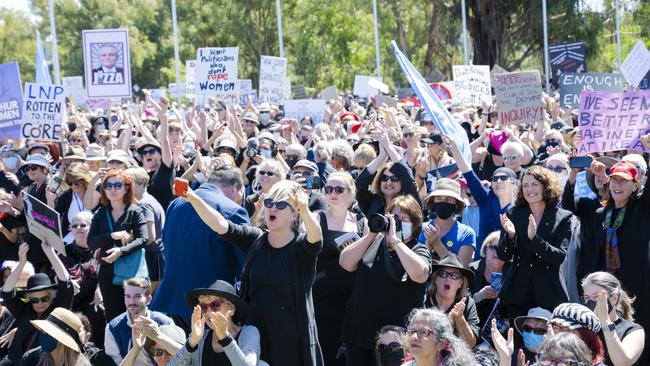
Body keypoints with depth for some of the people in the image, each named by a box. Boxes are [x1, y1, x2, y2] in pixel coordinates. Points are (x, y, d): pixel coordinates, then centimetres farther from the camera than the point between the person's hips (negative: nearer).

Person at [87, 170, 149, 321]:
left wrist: (121, 251, -26)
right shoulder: (100, 214, 11)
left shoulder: (134, 212, -1)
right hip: (107, 271, 4)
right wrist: (112, 236, -14)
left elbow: (143, 239, -13)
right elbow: (90, 243, 1)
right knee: (112, 317, 4)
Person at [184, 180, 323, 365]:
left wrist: (305, 210, -49)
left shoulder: (302, 247, -5)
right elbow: (221, 225, -8)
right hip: (254, 336, 3)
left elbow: (315, 237, -28)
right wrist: (193, 198, -24)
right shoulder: (255, 240, 5)